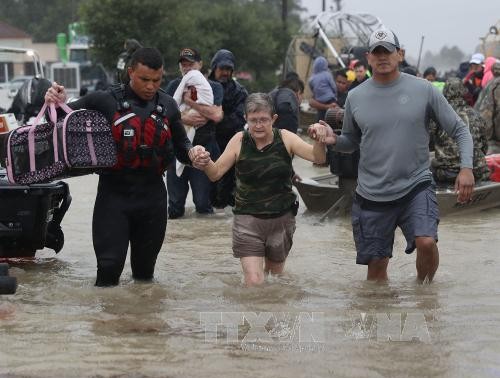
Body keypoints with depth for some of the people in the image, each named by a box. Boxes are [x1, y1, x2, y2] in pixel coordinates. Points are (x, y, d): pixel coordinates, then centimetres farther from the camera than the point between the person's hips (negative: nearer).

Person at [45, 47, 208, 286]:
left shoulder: (168, 106, 6)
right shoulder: (105, 101, -6)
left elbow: (180, 147, 15)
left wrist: (192, 153, -9)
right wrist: (57, 104, -23)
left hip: (152, 196, 3)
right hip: (114, 194, -3)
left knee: (145, 268, 14)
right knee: (109, 266, -8)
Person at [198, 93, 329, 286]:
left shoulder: (285, 138, -6)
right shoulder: (240, 141, -7)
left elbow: (317, 157, -14)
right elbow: (215, 173, -8)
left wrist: (319, 140, -35)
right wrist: (205, 162, -30)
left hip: (282, 219, 2)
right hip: (248, 220, -2)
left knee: (274, 273, 23)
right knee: (253, 283, -13)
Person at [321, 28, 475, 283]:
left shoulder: (423, 90, -1)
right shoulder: (356, 97, 4)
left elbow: (459, 130, 2)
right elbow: (351, 142, 15)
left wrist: (466, 167, -11)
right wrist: (333, 141, -7)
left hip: (416, 185, -2)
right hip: (372, 195, 2)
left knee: (426, 242, -22)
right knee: (376, 266, 6)